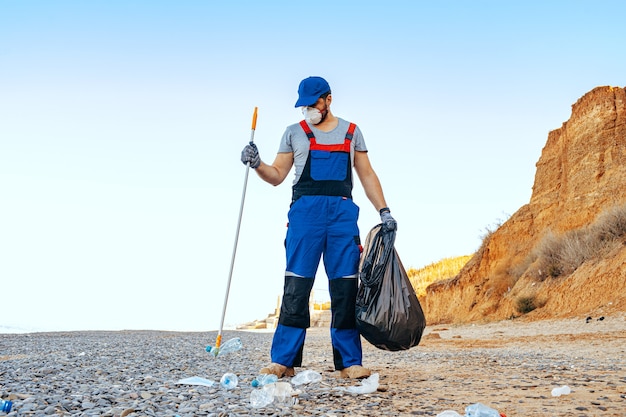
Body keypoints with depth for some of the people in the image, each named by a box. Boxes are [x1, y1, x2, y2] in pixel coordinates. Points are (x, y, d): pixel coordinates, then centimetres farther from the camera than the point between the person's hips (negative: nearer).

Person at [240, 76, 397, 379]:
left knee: (346, 286, -3)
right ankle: (283, 361, -3)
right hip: (305, 210, -1)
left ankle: (349, 362, 1)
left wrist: (384, 211, 8)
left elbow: (367, 175, 17)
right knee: (296, 286, -6)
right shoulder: (294, 132, 14)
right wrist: (257, 164, -8)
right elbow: (277, 175, 11)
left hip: (343, 212, 1)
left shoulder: (351, 132, 17)